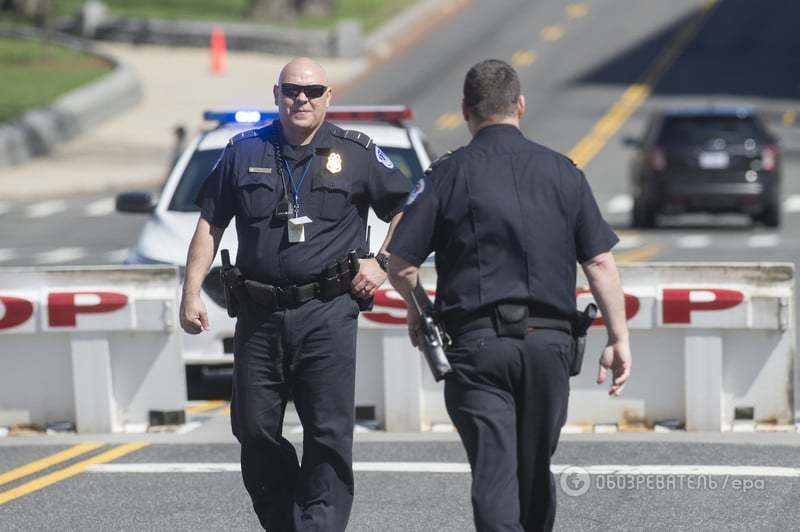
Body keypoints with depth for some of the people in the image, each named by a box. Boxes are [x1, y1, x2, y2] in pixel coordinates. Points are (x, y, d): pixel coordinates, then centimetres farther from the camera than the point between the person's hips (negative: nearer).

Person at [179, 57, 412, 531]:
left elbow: (406, 209, 13)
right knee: (254, 430, 5)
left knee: (329, 434, -7)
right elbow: (209, 224, 13)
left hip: (328, 314, -2)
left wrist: (381, 263, 1)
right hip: (259, 315, 3)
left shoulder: (357, 153, 4)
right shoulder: (245, 152, 9)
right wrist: (192, 291, 5)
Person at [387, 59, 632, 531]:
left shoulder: (449, 175, -1)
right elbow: (600, 262, 1)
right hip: (550, 341, 3)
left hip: (476, 341, -3)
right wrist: (619, 338, 5)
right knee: (536, 470, 18)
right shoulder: (561, 171, 6)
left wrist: (419, 311, 17)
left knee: (494, 473, -6)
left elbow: (401, 267, -3)